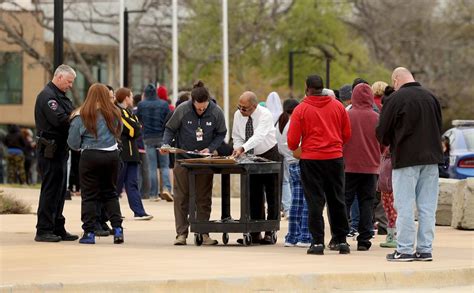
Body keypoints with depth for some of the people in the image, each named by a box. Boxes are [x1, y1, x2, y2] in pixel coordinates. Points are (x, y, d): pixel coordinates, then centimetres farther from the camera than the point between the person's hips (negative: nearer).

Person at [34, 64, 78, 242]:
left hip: (59, 149, 10)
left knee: (59, 190, 12)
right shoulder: (47, 96, -13)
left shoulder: (60, 96, 20)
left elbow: (70, 117, 13)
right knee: (50, 189, -8)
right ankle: (44, 230, -5)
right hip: (50, 150, -10)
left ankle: (58, 229, 17)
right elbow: (60, 120, -24)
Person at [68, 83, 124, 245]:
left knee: (89, 195, 4)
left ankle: (89, 233, 2)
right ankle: (117, 229, 8)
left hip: (91, 156, -3)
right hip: (112, 155, 3)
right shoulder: (114, 113, 2)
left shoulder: (81, 116, -7)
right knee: (110, 193, 16)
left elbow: (73, 143, -4)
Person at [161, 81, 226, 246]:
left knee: (204, 198, 3)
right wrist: (166, 144, -17)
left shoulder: (216, 112, -10)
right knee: (181, 197, -1)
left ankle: (203, 233, 8)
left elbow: (221, 133, 3)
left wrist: (210, 148, -12)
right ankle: (181, 233, 2)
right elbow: (170, 129, 0)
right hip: (183, 158, -1)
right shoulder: (182, 110, -13)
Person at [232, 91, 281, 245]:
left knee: (272, 196, -3)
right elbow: (237, 137, 4)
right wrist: (238, 149, -16)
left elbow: (258, 136, -40)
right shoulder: (238, 115, -7)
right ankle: (255, 233, 9)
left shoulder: (265, 115, -25)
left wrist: (242, 148, -52)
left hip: (269, 155, -5)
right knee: (254, 196, 6)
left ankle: (269, 233, -2)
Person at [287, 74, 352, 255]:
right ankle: (341, 240, 14)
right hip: (335, 158, 3)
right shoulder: (337, 106, 3)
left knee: (315, 201, 2)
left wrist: (294, 148, 16)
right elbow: (347, 134, 8)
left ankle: (317, 242, -2)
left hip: (311, 159, -3)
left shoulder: (301, 109, -7)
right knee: (337, 200, 12)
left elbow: (292, 140, -6)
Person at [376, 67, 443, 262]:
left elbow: (382, 132, -4)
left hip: (406, 158, -5)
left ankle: (404, 250, -1)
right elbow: (439, 126, 17)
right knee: (427, 206, 7)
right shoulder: (430, 97, 8)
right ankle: (425, 249, 9)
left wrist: (389, 144, 16)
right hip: (431, 158, 5)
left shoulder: (396, 99, -9)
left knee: (405, 206, 0)